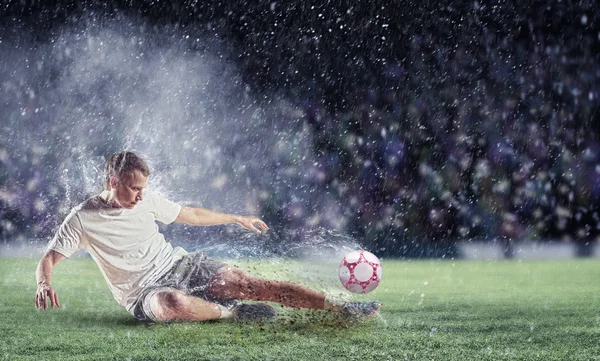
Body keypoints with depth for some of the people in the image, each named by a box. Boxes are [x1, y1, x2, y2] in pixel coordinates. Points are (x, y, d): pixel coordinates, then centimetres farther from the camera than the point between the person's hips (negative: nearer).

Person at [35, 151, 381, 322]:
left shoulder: (147, 199, 5)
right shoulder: (83, 218, -9)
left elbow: (190, 214, 20)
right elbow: (48, 259, -8)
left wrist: (238, 218, 26)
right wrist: (45, 284, -32)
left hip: (181, 264, 5)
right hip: (145, 290, -5)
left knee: (249, 284, -14)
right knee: (173, 303, -44)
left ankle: (343, 307, -14)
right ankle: (235, 313, -17)